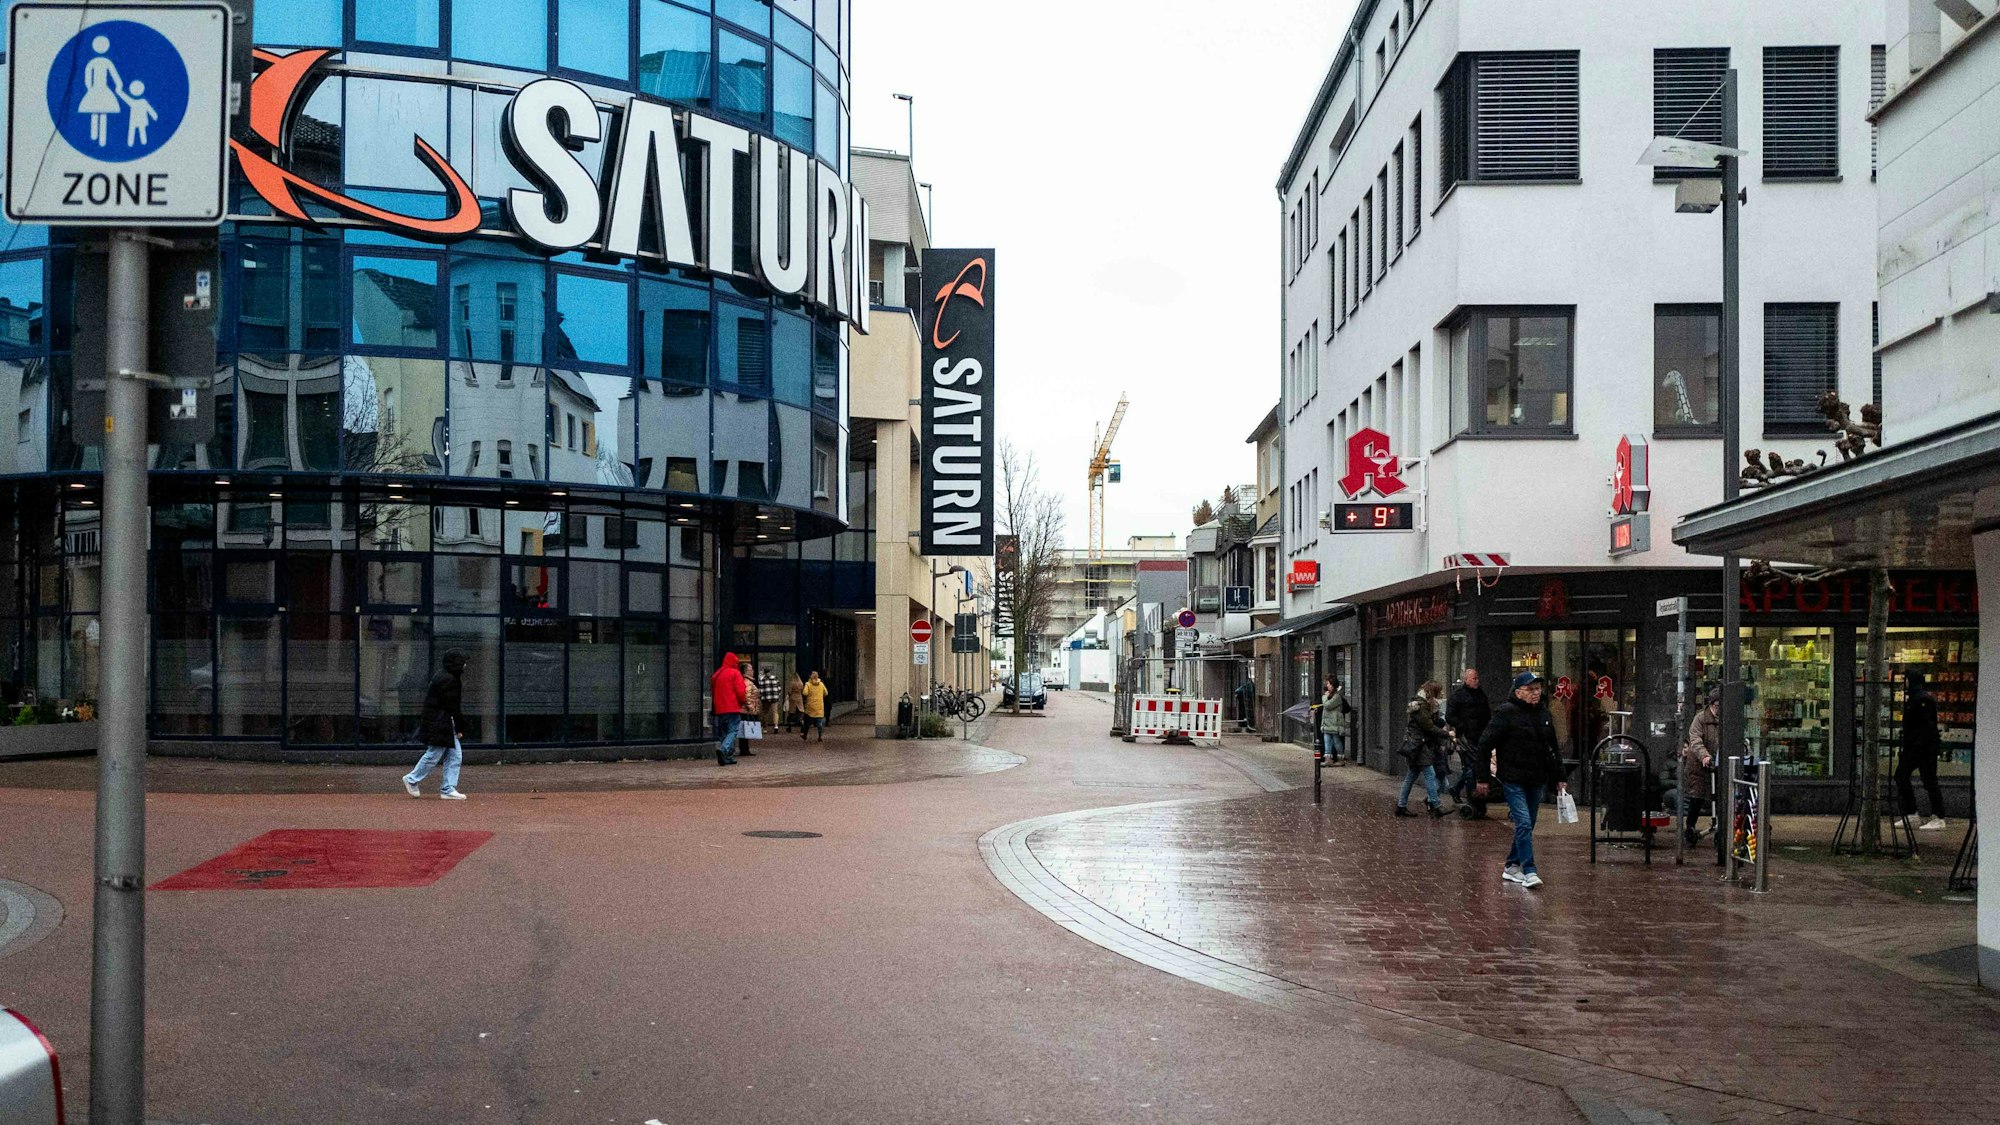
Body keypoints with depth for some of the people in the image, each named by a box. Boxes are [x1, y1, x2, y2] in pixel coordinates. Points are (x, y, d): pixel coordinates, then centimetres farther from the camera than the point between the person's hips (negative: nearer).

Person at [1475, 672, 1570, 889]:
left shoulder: (1543, 715, 11)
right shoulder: (1506, 713, -9)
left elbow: (1554, 749, 22)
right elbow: (1485, 745, -9)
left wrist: (1560, 777, 17)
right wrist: (1483, 778, -10)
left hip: (1536, 781, 7)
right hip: (1513, 779, -7)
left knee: (1527, 826, 11)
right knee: (1524, 823, -15)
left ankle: (1512, 866, 24)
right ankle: (1529, 871, -15)